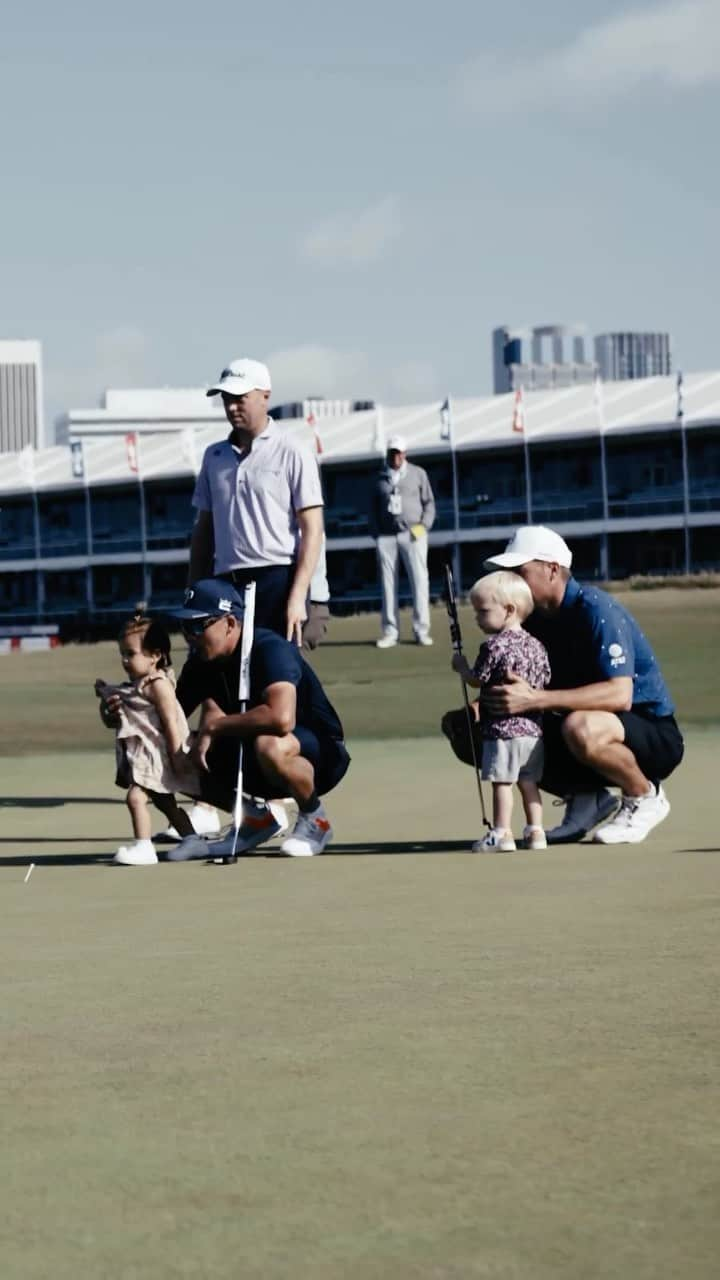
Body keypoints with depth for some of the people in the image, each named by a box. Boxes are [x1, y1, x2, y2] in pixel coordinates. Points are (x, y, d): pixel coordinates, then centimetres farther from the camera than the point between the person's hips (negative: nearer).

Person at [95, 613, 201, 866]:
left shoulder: (158, 684, -15)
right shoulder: (133, 686, 13)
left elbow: (171, 723, -19)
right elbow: (114, 720, 23)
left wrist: (176, 757, -22)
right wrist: (106, 699, 7)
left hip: (156, 754, -10)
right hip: (139, 755, 10)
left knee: (136, 796, -20)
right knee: (164, 802, 19)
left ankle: (143, 846, -18)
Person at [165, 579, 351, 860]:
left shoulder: (269, 649, -25)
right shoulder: (202, 664, 0)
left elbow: (281, 718, -41)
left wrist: (214, 726, -31)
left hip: (320, 755, -7)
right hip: (252, 766, 7)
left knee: (269, 746, -41)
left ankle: (314, 820, -12)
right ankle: (256, 818, 9)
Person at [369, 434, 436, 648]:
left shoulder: (418, 474, 10)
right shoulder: (380, 478, 12)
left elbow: (429, 502, 10)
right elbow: (373, 509, 14)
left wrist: (424, 526, -4)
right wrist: (375, 533, 2)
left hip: (413, 534, -1)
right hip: (386, 536, 1)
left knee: (420, 580, -6)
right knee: (388, 583, 1)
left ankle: (421, 630, -3)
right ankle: (390, 632, 4)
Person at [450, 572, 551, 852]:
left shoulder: (494, 645, -13)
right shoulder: (536, 645, 9)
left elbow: (477, 680, -9)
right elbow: (544, 682, 13)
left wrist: (461, 666, 9)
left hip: (502, 727, -7)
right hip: (533, 728, 7)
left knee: (501, 782, -3)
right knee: (528, 781, 13)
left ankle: (502, 834, -2)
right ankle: (535, 831, 13)